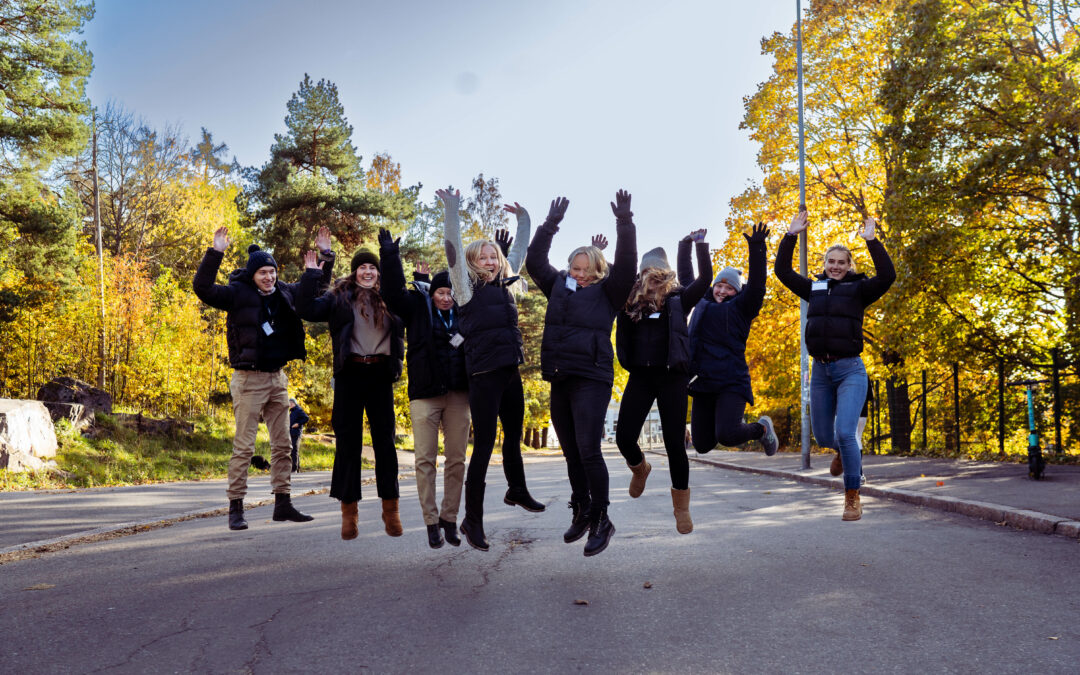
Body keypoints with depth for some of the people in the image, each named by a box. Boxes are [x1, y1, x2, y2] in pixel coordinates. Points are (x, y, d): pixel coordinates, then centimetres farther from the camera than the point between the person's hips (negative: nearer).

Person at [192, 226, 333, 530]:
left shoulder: (285, 293, 9)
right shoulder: (238, 293, -6)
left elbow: (317, 287, 24)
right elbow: (203, 288, -20)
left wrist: (326, 256, 15)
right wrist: (215, 253, -26)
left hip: (277, 378, 6)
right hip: (249, 379, -6)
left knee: (283, 445, 10)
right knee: (244, 446, -5)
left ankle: (283, 504, 18)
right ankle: (236, 508, 2)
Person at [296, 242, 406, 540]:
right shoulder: (339, 297, 7)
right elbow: (309, 309, -4)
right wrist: (311, 274, -4)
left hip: (380, 374, 2)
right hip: (350, 374, -2)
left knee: (385, 440, 3)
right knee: (348, 440, 1)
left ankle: (390, 508, 9)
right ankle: (348, 510, 6)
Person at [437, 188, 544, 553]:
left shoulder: (505, 283, 12)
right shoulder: (467, 287, -4)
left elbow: (520, 251, 24)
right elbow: (454, 252, -16)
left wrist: (523, 219, 24)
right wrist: (452, 210, -22)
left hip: (511, 373, 7)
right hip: (484, 376, -7)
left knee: (514, 437, 21)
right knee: (484, 445, -6)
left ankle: (517, 492, 44)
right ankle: (472, 520, 2)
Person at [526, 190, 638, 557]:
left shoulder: (607, 291, 3)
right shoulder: (559, 286, 16)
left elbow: (626, 263, -10)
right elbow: (535, 261, 16)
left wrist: (624, 222, -14)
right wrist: (550, 224, 11)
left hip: (591, 379, -5)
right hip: (559, 380, 6)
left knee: (588, 451, -12)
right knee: (571, 454, 11)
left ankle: (601, 520, 0)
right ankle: (581, 513, 25)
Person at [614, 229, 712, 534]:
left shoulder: (678, 299, 4)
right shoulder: (631, 301, 9)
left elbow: (704, 278, -6)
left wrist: (700, 244, -7)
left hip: (672, 377, -2)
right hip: (640, 376, 2)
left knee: (674, 442, 0)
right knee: (624, 437, -6)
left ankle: (681, 506, 18)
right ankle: (640, 468, 32)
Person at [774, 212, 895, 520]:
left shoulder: (858, 289, 1)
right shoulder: (814, 288, 12)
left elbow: (887, 276, -15)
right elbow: (783, 270, 11)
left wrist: (871, 241, -16)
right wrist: (791, 235, 4)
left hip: (850, 370, -4)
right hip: (820, 370, 5)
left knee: (845, 433, -16)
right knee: (822, 436, 11)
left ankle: (853, 497, -2)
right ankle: (848, 453, 47)